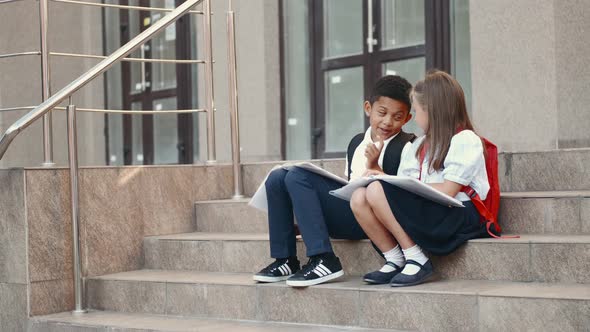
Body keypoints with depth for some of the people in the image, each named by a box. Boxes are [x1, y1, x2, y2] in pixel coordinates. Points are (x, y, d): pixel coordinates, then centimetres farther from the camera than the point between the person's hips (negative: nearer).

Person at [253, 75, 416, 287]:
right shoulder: (357, 142, 23)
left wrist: (375, 168, -20)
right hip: (344, 210, 8)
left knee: (298, 176, -22)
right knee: (277, 178, 0)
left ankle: (324, 261, -27)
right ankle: (285, 260, -3)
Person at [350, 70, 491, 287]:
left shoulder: (465, 140, -1)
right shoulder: (419, 146, 24)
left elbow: (447, 191, -12)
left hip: (462, 218, -8)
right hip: (428, 214, 8)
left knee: (377, 191, -25)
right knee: (359, 198, -11)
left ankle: (416, 260, -18)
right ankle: (394, 262, -9)